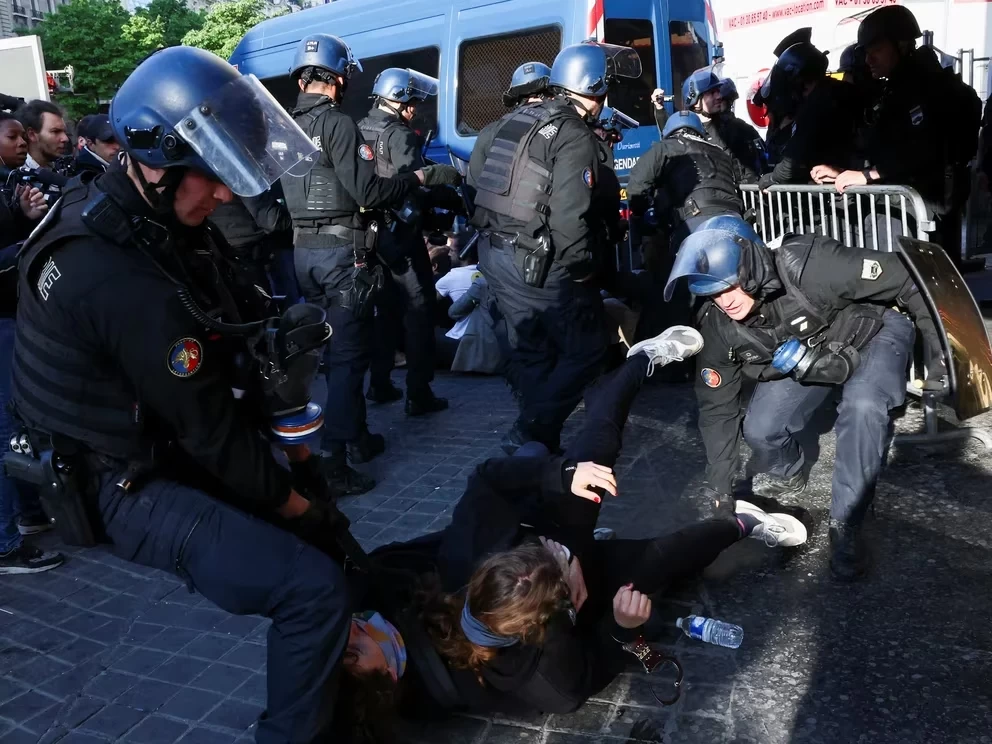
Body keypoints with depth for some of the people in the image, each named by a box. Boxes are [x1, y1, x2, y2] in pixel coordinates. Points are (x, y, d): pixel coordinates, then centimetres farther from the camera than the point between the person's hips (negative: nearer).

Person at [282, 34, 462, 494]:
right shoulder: (337, 123, -12)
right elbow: (367, 191, -19)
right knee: (347, 354, -4)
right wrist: (421, 177, -8)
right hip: (342, 250, -8)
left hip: (303, 250, 8)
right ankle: (334, 462, -4)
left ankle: (357, 438, 30)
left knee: (335, 349, 17)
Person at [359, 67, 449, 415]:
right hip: (399, 235, -8)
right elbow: (416, 186, -22)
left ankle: (379, 384, 24)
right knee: (418, 311, -1)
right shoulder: (399, 135, -14)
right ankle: (419, 395, 0)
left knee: (385, 309, 18)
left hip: (368, 234, 8)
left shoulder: (358, 131, 10)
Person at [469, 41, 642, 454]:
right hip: (539, 264, -8)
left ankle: (538, 437, 27)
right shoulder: (577, 138, -14)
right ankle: (529, 434, 3)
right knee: (586, 347, 6)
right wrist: (582, 268, -9)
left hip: (493, 252, 8)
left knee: (530, 351, 19)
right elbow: (569, 216, -22)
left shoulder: (513, 120, 11)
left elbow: (475, 174, 17)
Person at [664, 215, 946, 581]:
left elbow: (906, 278, -26)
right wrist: (718, 486, -6)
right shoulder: (717, 325, -22)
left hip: (873, 333, -3)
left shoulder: (809, 264, -38)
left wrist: (939, 349, -22)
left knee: (862, 407, -31)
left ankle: (845, 524, -14)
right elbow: (717, 406, -10)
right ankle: (786, 476, 23)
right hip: (806, 360, 4)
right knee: (759, 429, -13)